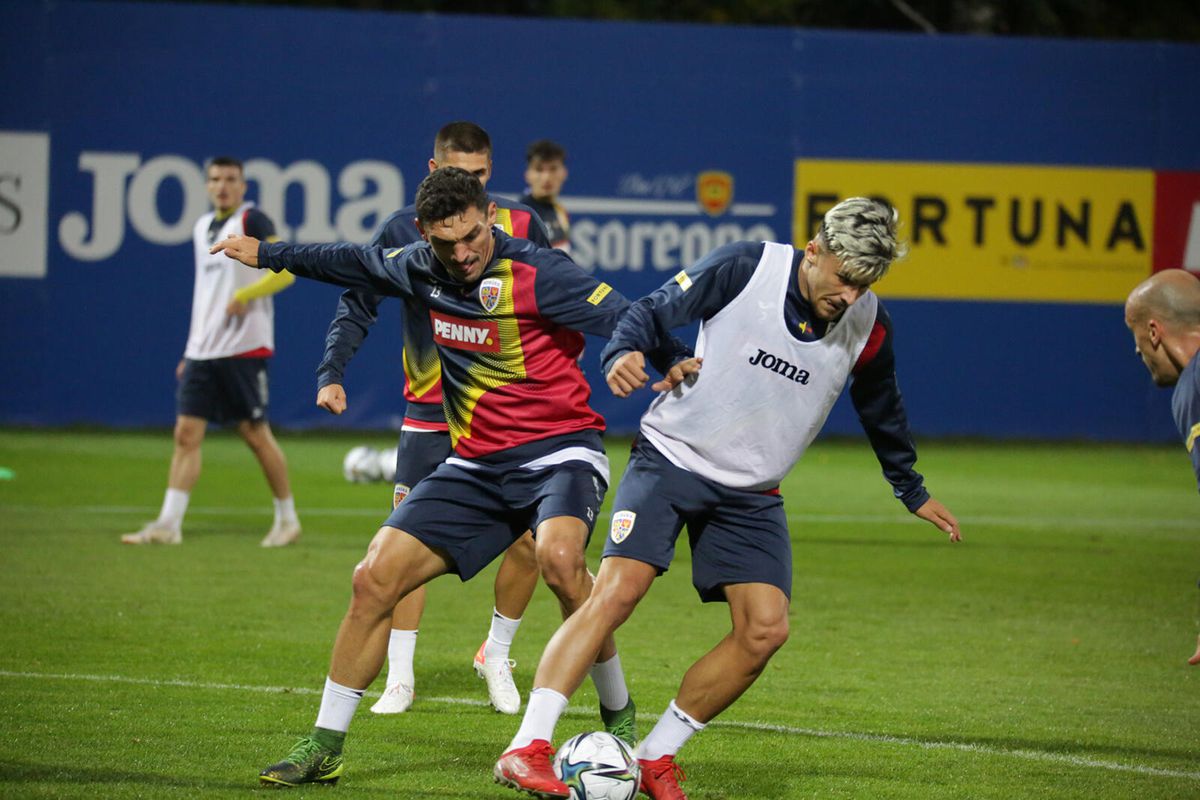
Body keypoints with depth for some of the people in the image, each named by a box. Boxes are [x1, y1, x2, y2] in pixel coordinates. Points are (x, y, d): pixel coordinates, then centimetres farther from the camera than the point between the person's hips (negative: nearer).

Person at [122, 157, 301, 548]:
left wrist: (244, 295, -26)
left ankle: (287, 518, 14)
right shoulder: (203, 228, 17)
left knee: (256, 434, -1)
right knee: (186, 434, -1)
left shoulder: (251, 221, -5)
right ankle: (168, 524, -3)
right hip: (202, 350, 7)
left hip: (244, 349, -7)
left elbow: (285, 270, -14)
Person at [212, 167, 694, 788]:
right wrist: (267, 254, 36)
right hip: (475, 465, 6)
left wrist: (673, 362, -40)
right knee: (375, 578, -4)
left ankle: (619, 717, -14)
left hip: (560, 451, -6)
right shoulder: (420, 269, 4)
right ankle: (324, 747, 9)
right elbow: (358, 264, 25)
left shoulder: (537, 274, -15)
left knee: (558, 558, -35)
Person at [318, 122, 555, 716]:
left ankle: (497, 656, 18)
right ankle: (399, 678, 3)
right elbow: (357, 306, -1)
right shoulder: (404, 231, -3)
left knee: (528, 542, -5)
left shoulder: (520, 227, 0)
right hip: (431, 415, -1)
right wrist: (332, 373, -14)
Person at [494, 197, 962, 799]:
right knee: (617, 591, -20)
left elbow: (882, 411, 15)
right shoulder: (745, 268, -15)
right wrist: (624, 353, -30)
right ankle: (527, 749, -23)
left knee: (765, 630, -9)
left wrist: (912, 492, 26)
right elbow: (653, 311, -9)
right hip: (672, 456, -4)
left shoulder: (868, 325, -4)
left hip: (752, 493, 4)